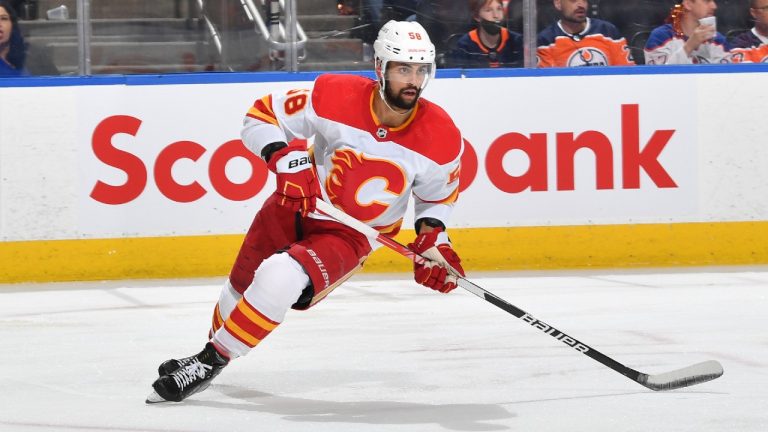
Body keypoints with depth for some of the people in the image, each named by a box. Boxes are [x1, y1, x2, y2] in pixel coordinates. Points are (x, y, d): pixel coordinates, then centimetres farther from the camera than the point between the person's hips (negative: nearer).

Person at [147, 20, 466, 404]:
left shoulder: (441, 138, -17)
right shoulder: (336, 96, -21)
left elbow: (438, 195, 4)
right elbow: (262, 116, -10)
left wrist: (432, 239, -11)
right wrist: (286, 158, -26)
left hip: (350, 236, -2)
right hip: (298, 204, 2)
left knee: (278, 280, -27)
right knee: (242, 284, 17)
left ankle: (211, 362, -9)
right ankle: (215, 343, 51)